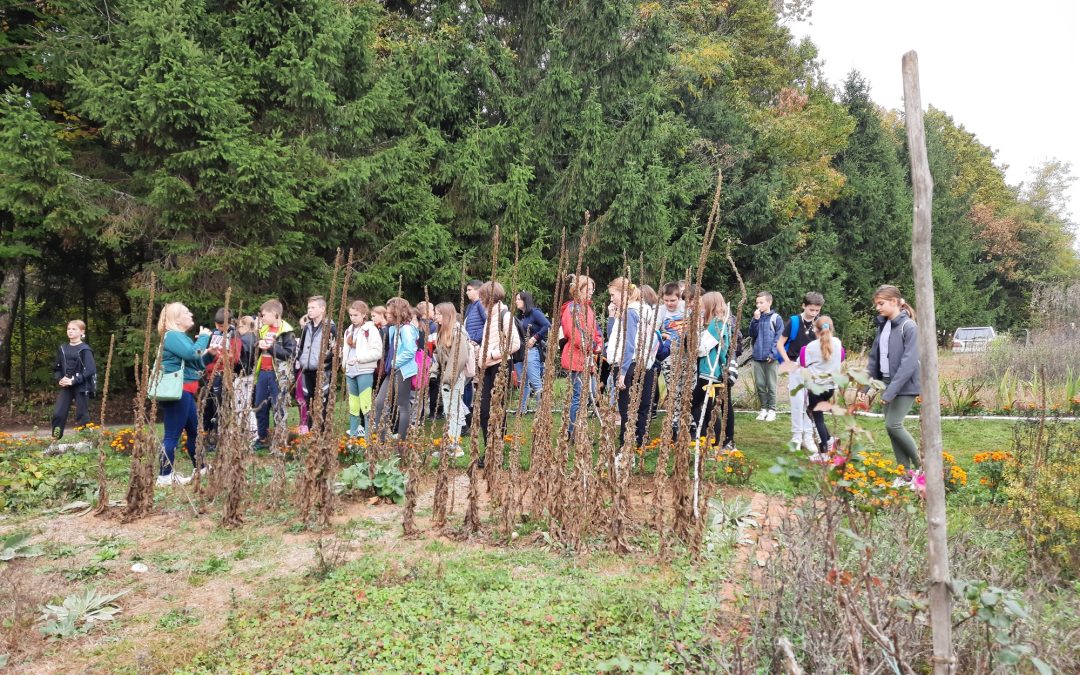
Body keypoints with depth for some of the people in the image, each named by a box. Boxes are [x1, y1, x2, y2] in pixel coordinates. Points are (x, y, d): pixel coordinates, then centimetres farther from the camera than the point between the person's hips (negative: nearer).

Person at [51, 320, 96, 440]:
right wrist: (59, 379, -3)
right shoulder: (63, 349, 9)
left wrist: (74, 380, -19)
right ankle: (55, 439, 11)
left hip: (81, 387, -5)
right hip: (65, 386, 5)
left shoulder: (85, 350, -8)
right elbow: (57, 368, 16)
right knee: (58, 413, 1)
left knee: (82, 415, 2)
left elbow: (90, 370, -15)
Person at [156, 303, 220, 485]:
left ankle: (200, 468, 30)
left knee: (194, 431, 18)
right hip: (176, 392, -11)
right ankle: (165, 476, -2)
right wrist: (204, 337, -10)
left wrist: (209, 353, 7)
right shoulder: (172, 336, -11)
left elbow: (196, 363, 23)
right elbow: (193, 354, -25)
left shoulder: (181, 337, 19)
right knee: (173, 434, -7)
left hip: (185, 392, 11)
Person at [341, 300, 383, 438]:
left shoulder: (371, 330, -7)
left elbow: (377, 352, -14)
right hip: (350, 372, 7)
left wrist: (359, 358, -19)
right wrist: (344, 362, 5)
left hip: (365, 372, -7)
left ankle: (369, 436, -7)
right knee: (353, 405, 14)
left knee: (365, 404, -10)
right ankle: (353, 434, 22)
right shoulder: (349, 331, 16)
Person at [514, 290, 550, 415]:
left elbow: (548, 326, -16)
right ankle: (522, 408, 19)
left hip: (531, 351, -8)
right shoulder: (520, 316, 16)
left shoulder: (535, 312, -5)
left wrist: (535, 338, -15)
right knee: (523, 382, 12)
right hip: (519, 351, 8)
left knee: (535, 382, -9)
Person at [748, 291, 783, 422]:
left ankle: (772, 410, 11)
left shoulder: (776, 318, -4)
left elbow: (779, 338, -7)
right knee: (760, 384, 7)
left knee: (771, 385, 3)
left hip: (770, 358, -4)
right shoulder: (756, 317, 10)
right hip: (757, 357, 4)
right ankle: (763, 408, 17)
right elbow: (752, 334, 3)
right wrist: (755, 320, -7)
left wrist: (772, 353, -14)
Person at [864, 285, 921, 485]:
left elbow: (909, 362, -21)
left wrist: (891, 391, -24)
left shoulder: (909, 326, -15)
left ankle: (920, 464, 9)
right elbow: (874, 357, 13)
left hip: (905, 385, -7)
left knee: (893, 424, -12)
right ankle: (906, 472, 17)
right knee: (891, 427, 7)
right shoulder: (883, 326, 9)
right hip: (887, 383, 7)